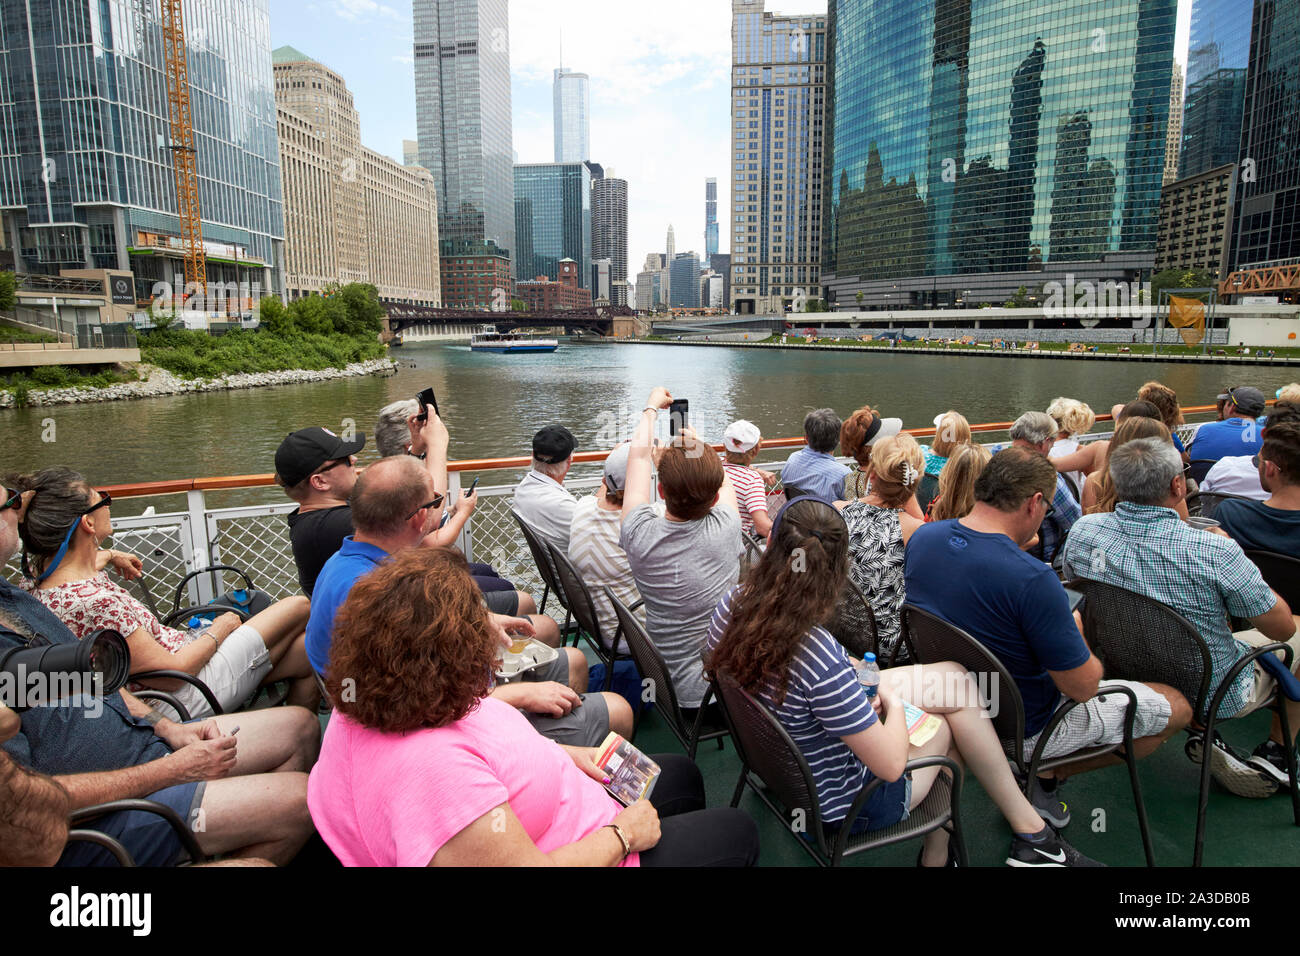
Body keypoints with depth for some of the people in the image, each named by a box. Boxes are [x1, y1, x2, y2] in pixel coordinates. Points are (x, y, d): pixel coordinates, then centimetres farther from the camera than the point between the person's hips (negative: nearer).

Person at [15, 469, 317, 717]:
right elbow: (172, 674, -25)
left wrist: (109, 556, 36)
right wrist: (220, 629, -9)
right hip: (191, 699, -10)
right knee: (299, 607, 1)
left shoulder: (42, 575, -2)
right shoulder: (95, 601, -33)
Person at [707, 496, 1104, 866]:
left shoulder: (729, 606, -17)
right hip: (840, 806, -7)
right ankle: (1030, 831, 29)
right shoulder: (820, 657, -39)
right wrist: (894, 699, -6)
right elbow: (891, 765, -26)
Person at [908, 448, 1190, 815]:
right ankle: (1046, 777, 10)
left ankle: (1040, 771, 18)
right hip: (1021, 729, -7)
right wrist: (1076, 633, 0)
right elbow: (1082, 687, -21)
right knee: (1177, 706, 12)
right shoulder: (1033, 579, -33)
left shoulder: (921, 538, -11)